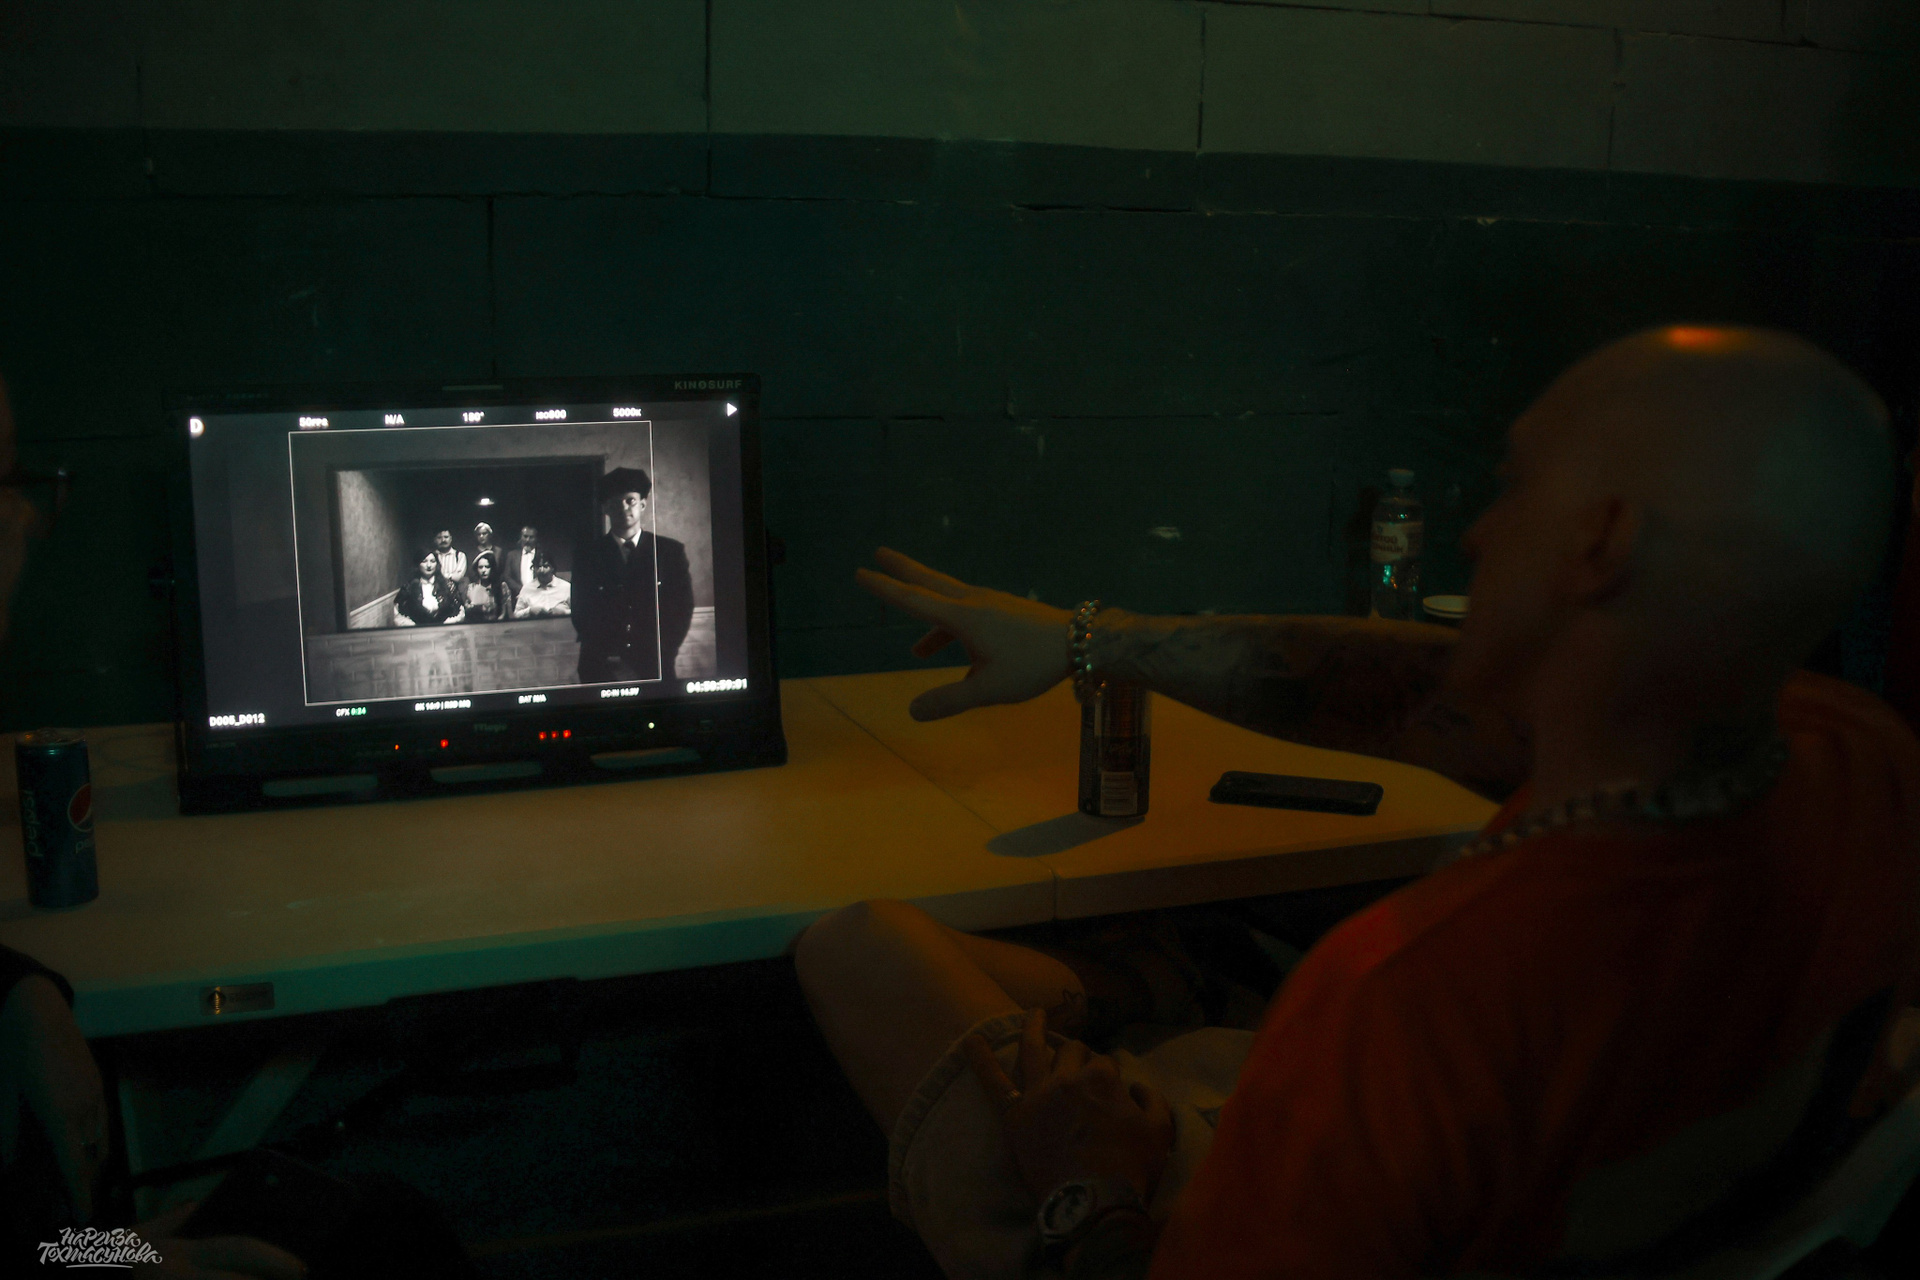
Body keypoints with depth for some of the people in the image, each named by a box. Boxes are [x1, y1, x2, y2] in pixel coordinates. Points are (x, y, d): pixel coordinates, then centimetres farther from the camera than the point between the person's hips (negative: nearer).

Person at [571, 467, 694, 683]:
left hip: (654, 670, 0)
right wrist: (608, 658, -8)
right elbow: (581, 613, 5)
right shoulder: (589, 556, 7)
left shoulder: (670, 551, 7)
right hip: (601, 671, 0)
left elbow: (682, 608, 4)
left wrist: (660, 657, -7)